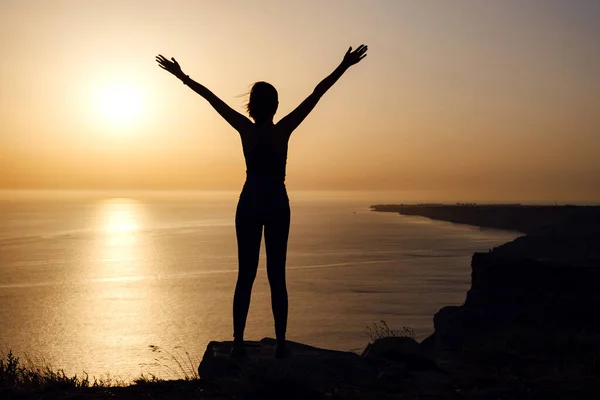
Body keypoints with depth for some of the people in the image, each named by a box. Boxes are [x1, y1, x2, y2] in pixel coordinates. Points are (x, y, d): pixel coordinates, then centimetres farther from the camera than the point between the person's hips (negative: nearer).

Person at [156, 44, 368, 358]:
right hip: (277, 206, -1)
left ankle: (238, 343, 3)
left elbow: (211, 98, 1)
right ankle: (280, 343, 2)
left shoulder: (246, 130, -6)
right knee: (277, 276, 2)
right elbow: (316, 94, -8)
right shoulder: (282, 130, -9)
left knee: (245, 276, 5)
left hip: (249, 205, 1)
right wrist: (343, 66, -5)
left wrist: (181, 76, 8)